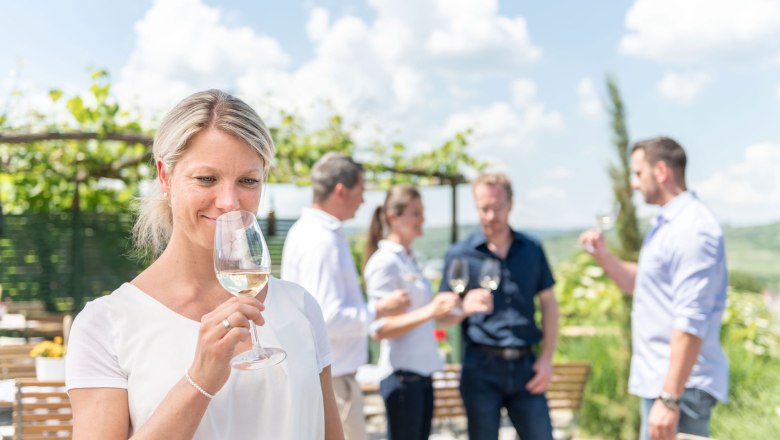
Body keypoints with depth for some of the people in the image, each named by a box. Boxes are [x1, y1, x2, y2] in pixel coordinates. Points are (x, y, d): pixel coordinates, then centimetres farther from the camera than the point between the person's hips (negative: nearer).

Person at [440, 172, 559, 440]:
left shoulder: (531, 250, 9)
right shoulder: (461, 255, 1)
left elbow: (549, 305, 11)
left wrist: (547, 358, 3)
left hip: (526, 366, 2)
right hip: (482, 367, -2)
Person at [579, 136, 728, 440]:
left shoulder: (692, 229, -18)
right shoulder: (666, 224, 14)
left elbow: (691, 323, -24)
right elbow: (641, 285, 26)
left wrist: (669, 399, -25)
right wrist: (602, 255, 9)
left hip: (679, 385, -10)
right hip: (659, 380, 10)